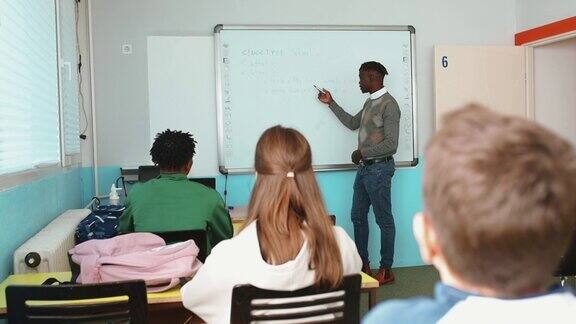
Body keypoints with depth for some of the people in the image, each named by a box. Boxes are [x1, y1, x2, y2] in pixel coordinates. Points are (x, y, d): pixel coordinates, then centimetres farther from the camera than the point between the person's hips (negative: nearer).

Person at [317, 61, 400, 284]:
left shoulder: (389, 105, -15)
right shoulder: (370, 102, 13)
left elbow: (391, 144, -21)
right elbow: (353, 123, 26)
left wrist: (362, 152, -13)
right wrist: (331, 103, 22)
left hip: (379, 169, -9)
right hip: (364, 167, 9)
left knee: (384, 220, 1)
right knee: (358, 216, 13)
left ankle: (386, 270, 12)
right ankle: (363, 265, 24)